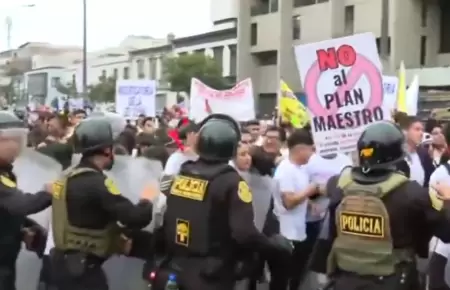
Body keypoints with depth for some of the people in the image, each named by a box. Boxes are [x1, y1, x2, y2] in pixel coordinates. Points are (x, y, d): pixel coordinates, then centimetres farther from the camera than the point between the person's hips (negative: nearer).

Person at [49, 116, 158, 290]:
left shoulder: (70, 177, 9)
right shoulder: (95, 183, -21)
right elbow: (135, 218, -25)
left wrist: (116, 239, 7)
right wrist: (147, 201, -5)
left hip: (65, 263, 10)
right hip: (82, 268, -10)